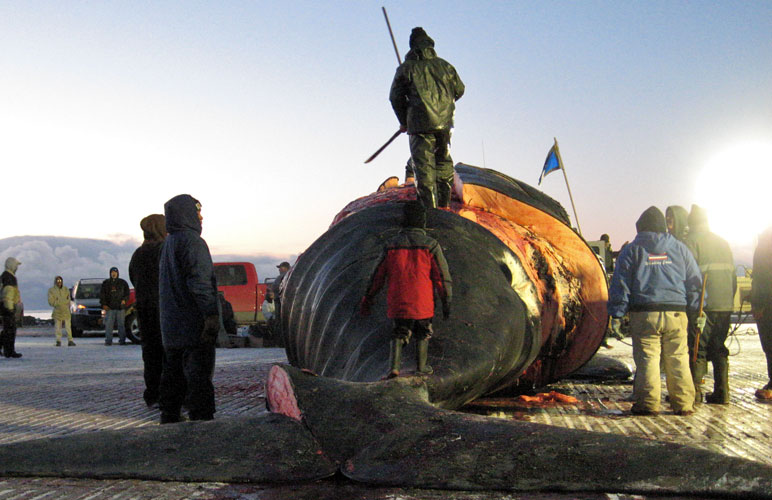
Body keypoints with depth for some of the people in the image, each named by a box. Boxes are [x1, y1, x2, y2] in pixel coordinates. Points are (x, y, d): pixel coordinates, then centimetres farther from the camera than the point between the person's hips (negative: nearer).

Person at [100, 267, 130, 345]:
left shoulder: (123, 282, 12)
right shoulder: (105, 283, 12)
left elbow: (127, 293, 12)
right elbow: (102, 295, 10)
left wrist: (124, 300, -7)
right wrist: (103, 304, -3)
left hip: (121, 307, 0)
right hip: (109, 308, 0)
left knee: (121, 324, -1)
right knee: (108, 325, -4)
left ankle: (122, 340, 3)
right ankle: (108, 340, -1)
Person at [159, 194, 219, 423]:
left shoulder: (168, 243, 18)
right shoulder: (191, 241, -12)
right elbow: (200, 281, -22)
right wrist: (211, 314, -25)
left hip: (171, 326, 10)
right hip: (194, 325, -9)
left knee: (173, 374, 15)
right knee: (199, 374, -8)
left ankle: (169, 417, 20)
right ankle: (201, 418, -8)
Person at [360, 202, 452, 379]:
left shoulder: (392, 245, 1)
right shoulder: (430, 244, -6)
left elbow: (378, 275, 7)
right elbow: (442, 276, -6)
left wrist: (368, 299, 16)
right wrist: (446, 302, 3)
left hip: (397, 302, 2)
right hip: (422, 302, -2)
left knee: (399, 333, 15)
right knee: (423, 333, 19)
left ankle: (394, 366, 0)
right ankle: (421, 367, 27)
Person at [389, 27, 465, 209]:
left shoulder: (406, 68, 2)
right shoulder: (444, 65, 11)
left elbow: (396, 97, 2)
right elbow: (459, 90, 19)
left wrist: (404, 122, 14)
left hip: (420, 124, -3)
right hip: (444, 123, 4)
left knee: (424, 167, -3)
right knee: (444, 163, 18)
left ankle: (430, 209, -9)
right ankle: (443, 205, 21)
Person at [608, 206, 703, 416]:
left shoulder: (631, 250, 6)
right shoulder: (680, 249, 13)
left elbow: (620, 284, 1)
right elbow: (694, 282, 14)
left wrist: (616, 314, 2)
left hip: (644, 314, -2)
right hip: (676, 313, 2)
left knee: (647, 358, -1)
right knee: (678, 358, 7)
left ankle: (648, 403, -3)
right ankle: (683, 403, 7)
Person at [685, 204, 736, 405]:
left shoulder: (691, 241, -6)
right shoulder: (723, 242, 17)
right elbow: (733, 275, 18)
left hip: (703, 305, -6)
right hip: (725, 305, 6)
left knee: (697, 350, -2)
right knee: (719, 349, 13)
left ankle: (693, 393, -2)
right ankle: (722, 393, 14)